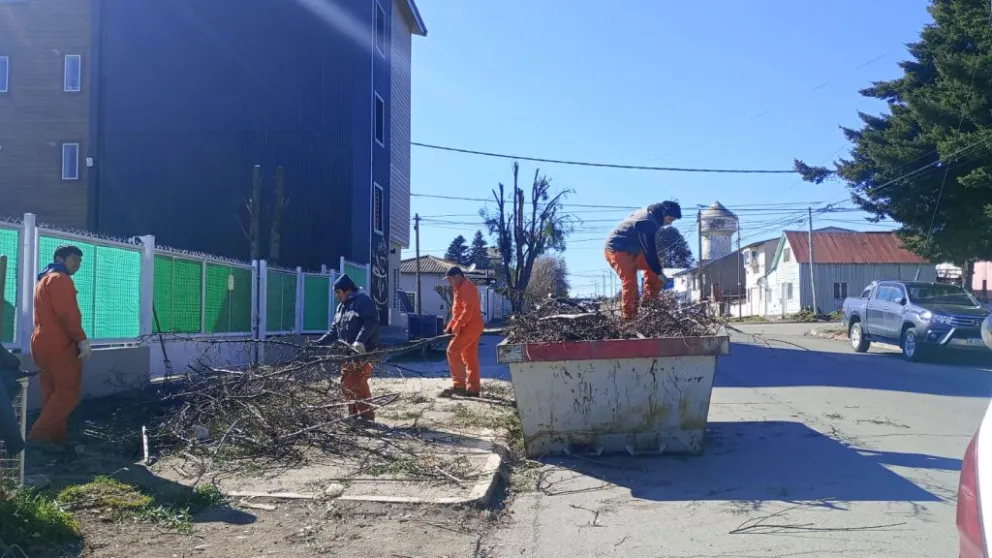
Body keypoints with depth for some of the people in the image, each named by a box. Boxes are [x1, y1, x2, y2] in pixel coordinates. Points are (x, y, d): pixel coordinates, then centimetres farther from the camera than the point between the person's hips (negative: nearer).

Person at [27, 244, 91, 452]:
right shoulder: (60, 279, -9)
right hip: (58, 345, -11)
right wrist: (82, 340, -21)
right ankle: (39, 434, -12)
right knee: (68, 392, -8)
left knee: (53, 392, 11)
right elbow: (66, 313, -20)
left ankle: (57, 437, 12)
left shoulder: (44, 279, 24)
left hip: (43, 343, 11)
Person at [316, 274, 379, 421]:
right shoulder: (341, 307, 21)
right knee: (346, 385, 11)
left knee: (359, 385, -11)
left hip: (362, 351, -9)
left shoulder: (363, 301, -7)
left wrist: (360, 341, -33)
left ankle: (367, 416, -5)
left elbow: (370, 323, -21)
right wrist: (319, 343, 9)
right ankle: (354, 414, 21)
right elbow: (334, 330, 21)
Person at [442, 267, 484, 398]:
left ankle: (459, 385, -12)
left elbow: (468, 310, -22)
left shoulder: (467, 287, -14)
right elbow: (457, 310, 23)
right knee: (470, 357, 10)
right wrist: (450, 327, 13)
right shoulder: (460, 288, 20)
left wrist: (456, 327, -20)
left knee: (453, 351, -13)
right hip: (470, 327, 10)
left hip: (471, 326, -10)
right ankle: (473, 388, 12)